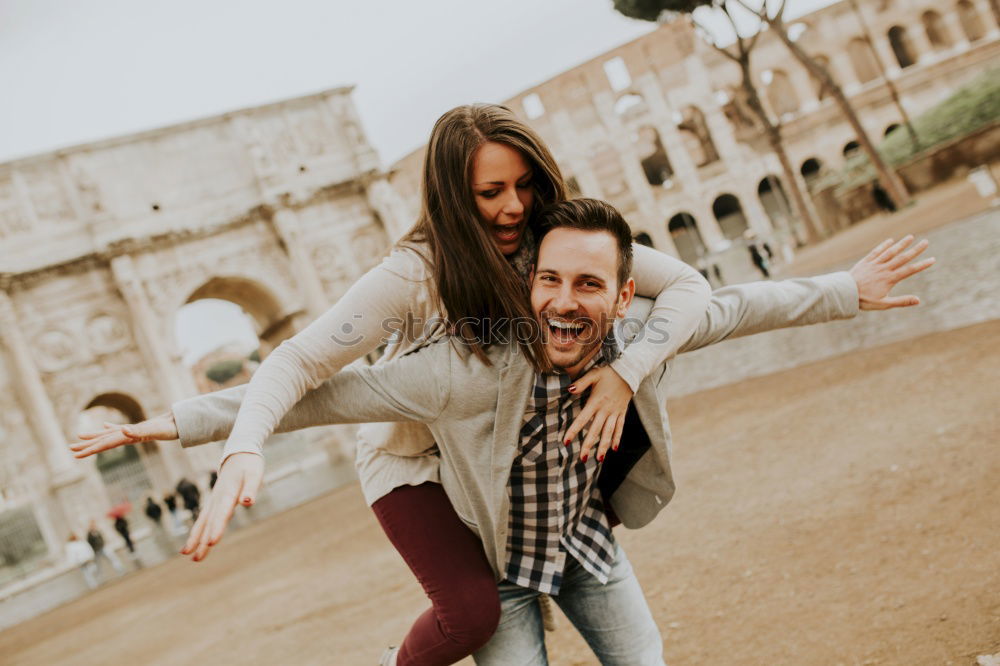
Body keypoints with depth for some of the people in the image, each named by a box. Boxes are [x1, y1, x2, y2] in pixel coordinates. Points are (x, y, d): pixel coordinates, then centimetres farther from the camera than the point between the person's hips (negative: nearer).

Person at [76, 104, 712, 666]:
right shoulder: (414, 274, -31)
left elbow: (688, 285, -20)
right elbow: (299, 360, -33)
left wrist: (626, 372, -36)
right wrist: (243, 450, -51)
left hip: (495, 437, 5)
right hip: (413, 454, -5)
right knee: (472, 611, -18)